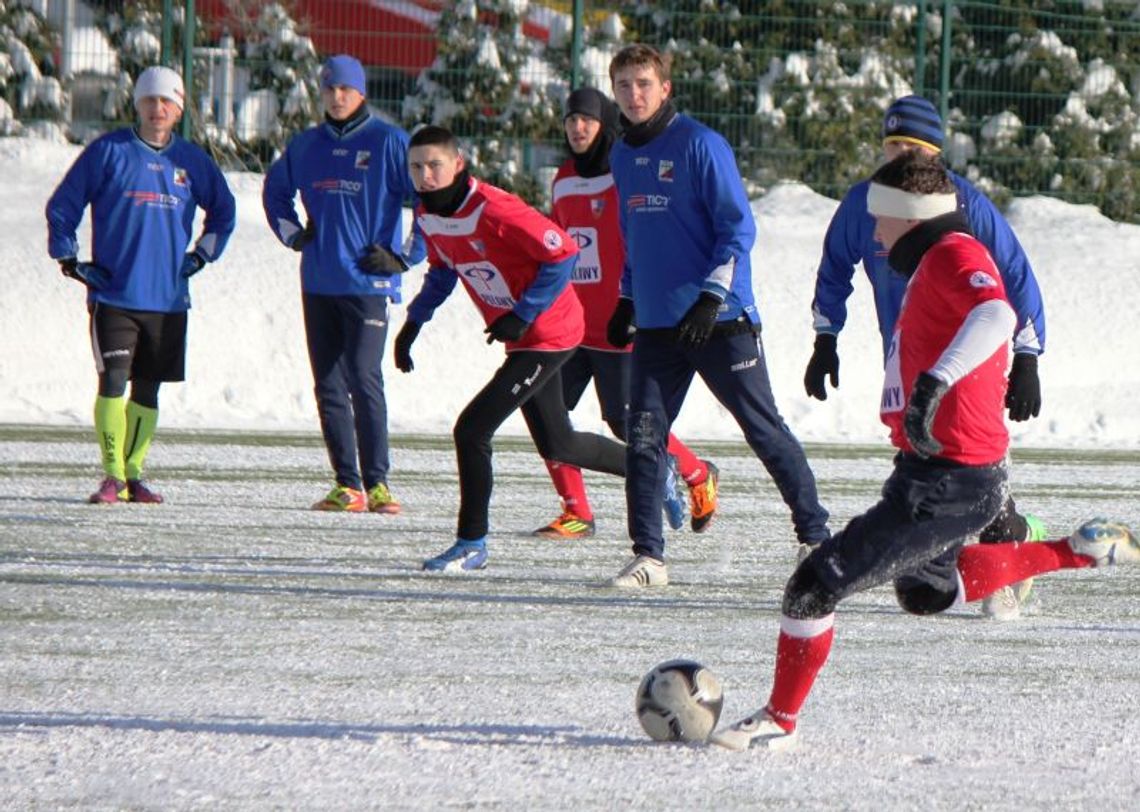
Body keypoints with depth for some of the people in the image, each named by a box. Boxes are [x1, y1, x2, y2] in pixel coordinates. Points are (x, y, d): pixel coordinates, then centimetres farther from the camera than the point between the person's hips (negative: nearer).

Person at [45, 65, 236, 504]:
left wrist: (202, 254, 15)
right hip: (113, 295, -3)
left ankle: (133, 475, 15)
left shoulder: (192, 161, 8)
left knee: (147, 389, 7)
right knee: (113, 381, -13)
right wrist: (68, 258, 0)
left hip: (168, 299, 3)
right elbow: (61, 206, 4)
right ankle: (113, 478, -11)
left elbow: (224, 209, 25)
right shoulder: (108, 151, -2)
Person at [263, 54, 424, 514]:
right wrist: (292, 234, 16)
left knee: (363, 380, -14)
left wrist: (404, 256, -4)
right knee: (328, 386, 4)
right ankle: (347, 485, 8)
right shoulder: (306, 147, 13)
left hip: (368, 282, -6)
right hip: (318, 283, 6)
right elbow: (275, 190, 32)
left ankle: (377, 483, -10)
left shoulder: (388, 143, -3)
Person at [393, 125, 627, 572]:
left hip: (549, 333, -9)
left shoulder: (493, 209, -26)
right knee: (557, 445, 20)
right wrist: (413, 323, 7)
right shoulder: (427, 215, 0)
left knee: (472, 430, -14)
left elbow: (563, 253, -23)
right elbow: (442, 270, 18)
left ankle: (472, 544, -2)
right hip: (521, 336, 9)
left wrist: (524, 314, -24)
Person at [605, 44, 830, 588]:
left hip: (722, 321, -6)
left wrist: (712, 297, -18)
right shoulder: (623, 156, 12)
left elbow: (738, 227, -11)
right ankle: (647, 557, 2)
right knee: (643, 437, -3)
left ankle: (815, 535, 12)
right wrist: (627, 299, 21)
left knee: (764, 429, 1)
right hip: (657, 327, 6)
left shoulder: (700, 145, -9)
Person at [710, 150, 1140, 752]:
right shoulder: (933, 262, 16)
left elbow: (996, 315, -37)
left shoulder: (954, 255, -16)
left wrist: (935, 382, -49)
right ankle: (1078, 551, 32)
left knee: (815, 585, -11)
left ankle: (779, 721, 2)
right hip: (935, 471, 11)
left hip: (948, 484, -11)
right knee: (924, 590, 32)